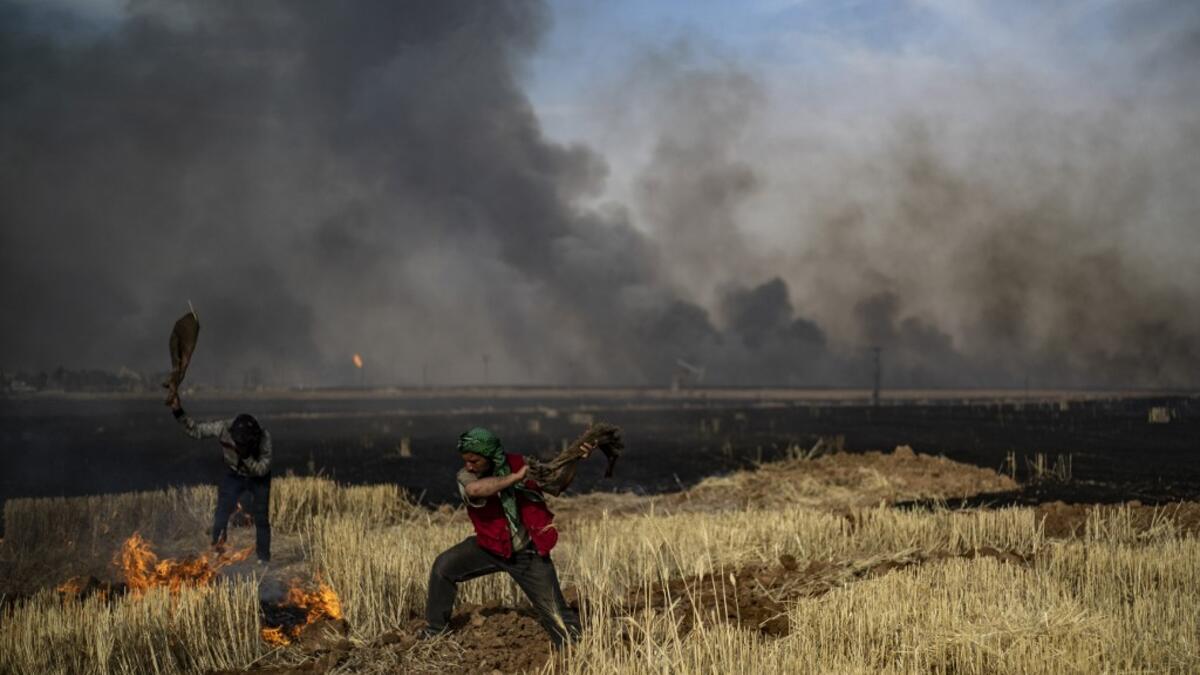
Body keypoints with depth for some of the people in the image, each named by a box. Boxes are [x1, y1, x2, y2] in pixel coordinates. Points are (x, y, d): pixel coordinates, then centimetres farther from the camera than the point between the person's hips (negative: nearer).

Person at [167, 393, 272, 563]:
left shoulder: (263, 437, -33)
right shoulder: (223, 428, -29)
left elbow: (263, 469, -29)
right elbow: (196, 430, -15)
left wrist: (246, 456, -44)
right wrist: (178, 412, -27)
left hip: (258, 478, -1)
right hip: (233, 474, 1)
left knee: (261, 517, -1)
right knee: (223, 510, -15)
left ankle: (264, 559, 12)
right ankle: (217, 548, -7)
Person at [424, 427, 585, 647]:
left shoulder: (520, 464, -14)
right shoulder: (466, 477, -17)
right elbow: (475, 489, -41)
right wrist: (516, 477, -41)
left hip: (528, 553, -2)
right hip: (491, 546, 2)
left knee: (554, 611, -5)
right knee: (443, 567, -5)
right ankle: (435, 629, 13)